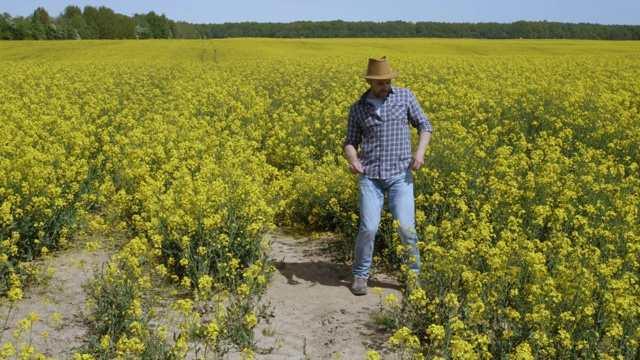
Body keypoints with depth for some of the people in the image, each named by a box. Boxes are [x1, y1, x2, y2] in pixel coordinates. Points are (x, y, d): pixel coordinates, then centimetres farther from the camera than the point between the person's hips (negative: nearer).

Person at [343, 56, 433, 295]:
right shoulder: (357, 108, 6)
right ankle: (360, 275, 14)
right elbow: (350, 142, 11)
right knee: (369, 227, -9)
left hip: (400, 174, 0)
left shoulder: (405, 96, 4)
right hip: (370, 176, 0)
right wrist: (352, 159, -12)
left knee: (405, 227, -7)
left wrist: (420, 152, -8)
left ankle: (413, 273, 17)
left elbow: (425, 126, 10)